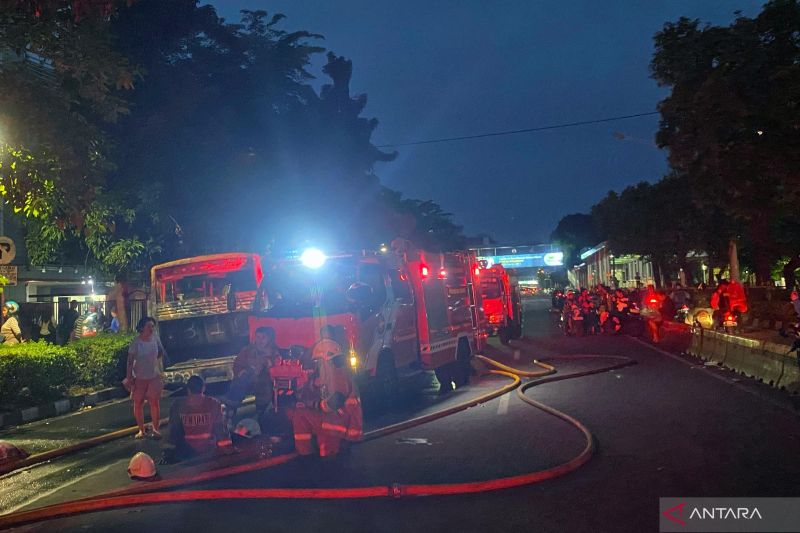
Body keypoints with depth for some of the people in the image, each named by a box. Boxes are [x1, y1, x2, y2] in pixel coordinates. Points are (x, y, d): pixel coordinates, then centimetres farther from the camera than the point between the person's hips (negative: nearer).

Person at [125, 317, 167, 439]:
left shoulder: (155, 338, -4)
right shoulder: (136, 342, -14)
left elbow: (161, 352, 14)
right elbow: (130, 361, -12)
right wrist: (129, 378, -14)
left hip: (154, 376, 2)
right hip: (139, 377, -2)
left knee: (155, 402, -1)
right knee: (138, 403, 4)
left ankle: (155, 429, 10)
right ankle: (141, 430, 17)